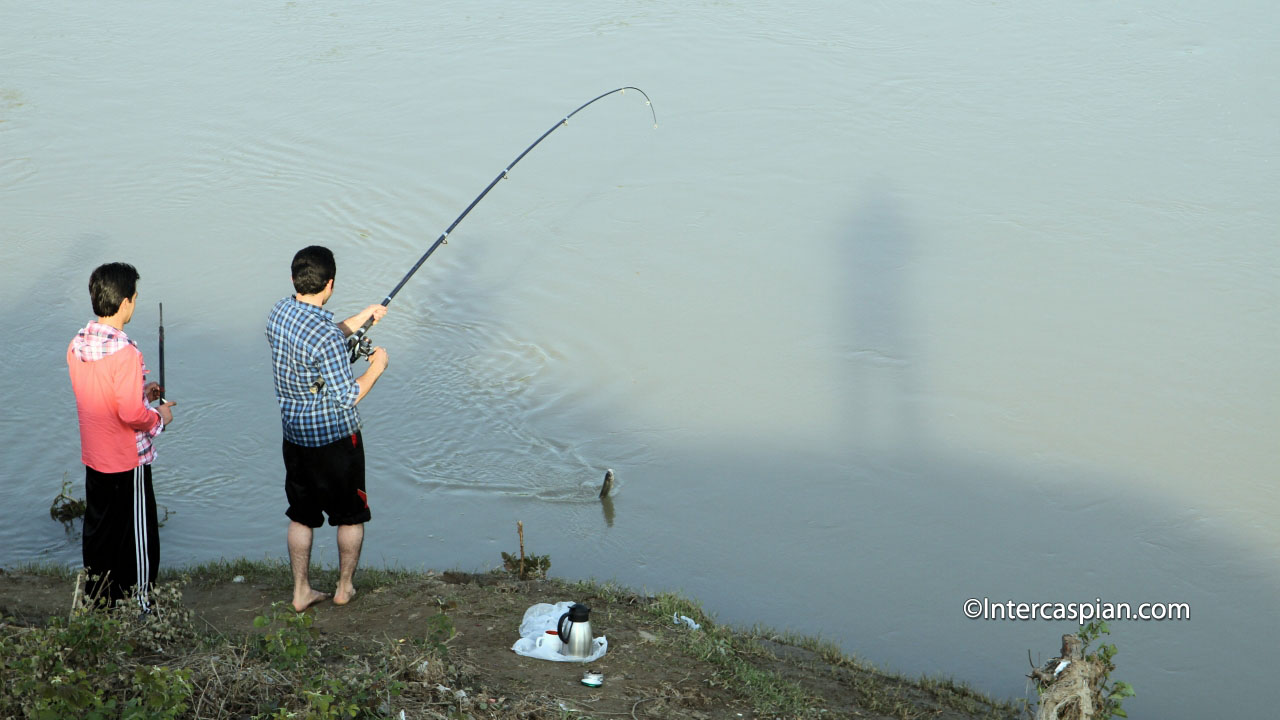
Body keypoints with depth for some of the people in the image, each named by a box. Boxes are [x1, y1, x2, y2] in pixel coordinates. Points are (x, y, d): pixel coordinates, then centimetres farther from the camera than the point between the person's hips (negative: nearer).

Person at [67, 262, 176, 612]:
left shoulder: (77, 345, 0)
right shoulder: (124, 351, -25)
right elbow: (130, 414, -26)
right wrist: (159, 417, -8)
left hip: (93, 458, 8)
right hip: (128, 462, -8)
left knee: (98, 530, 18)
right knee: (138, 534, 6)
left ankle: (98, 599, 29)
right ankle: (138, 606, 15)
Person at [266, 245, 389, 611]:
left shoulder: (279, 313, -4)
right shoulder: (326, 336, -29)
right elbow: (347, 398, -24)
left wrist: (360, 319, 18)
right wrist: (377, 366, -10)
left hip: (294, 435, 7)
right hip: (334, 438, -7)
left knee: (301, 516, 18)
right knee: (351, 515, 15)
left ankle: (301, 592, 25)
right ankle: (344, 588, 27)